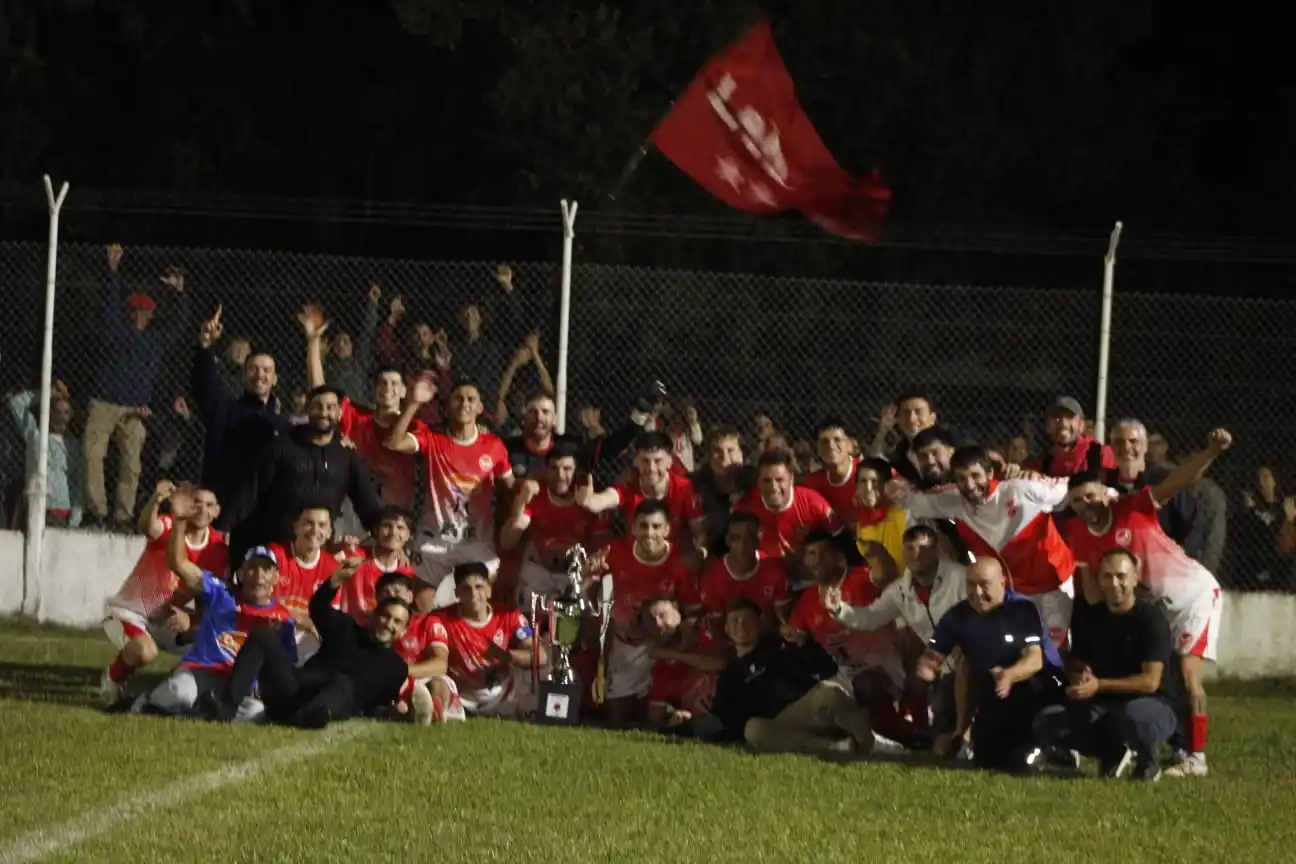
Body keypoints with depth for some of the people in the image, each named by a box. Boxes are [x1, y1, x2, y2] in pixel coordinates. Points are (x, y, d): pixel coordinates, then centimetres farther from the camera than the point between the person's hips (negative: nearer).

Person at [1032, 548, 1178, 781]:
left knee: (1134, 715, -43)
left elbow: (1150, 682, -20)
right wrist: (1079, 680, -15)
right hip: (1102, 706, 5)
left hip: (1154, 706, -5)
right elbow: (1076, 668, 12)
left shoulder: (1150, 620, -13)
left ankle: (1147, 761, -8)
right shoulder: (1090, 620, 4)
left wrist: (1098, 685, -26)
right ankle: (1112, 752, 3)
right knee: (1046, 723, -16)